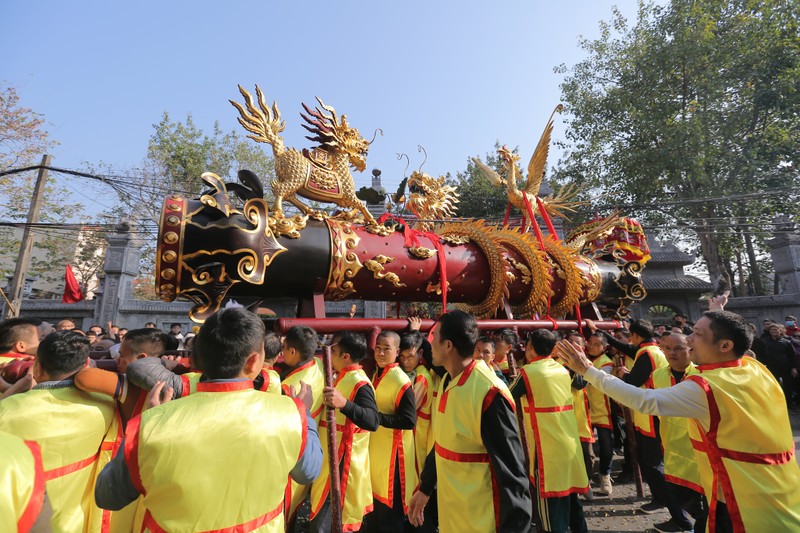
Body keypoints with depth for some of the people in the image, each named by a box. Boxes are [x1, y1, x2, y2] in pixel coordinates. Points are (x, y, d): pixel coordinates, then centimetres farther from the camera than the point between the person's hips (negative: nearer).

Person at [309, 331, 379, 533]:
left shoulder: (359, 383, -22)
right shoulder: (343, 377, 8)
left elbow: (372, 421, -38)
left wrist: (344, 403, -51)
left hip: (342, 465, -10)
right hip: (331, 461, 10)